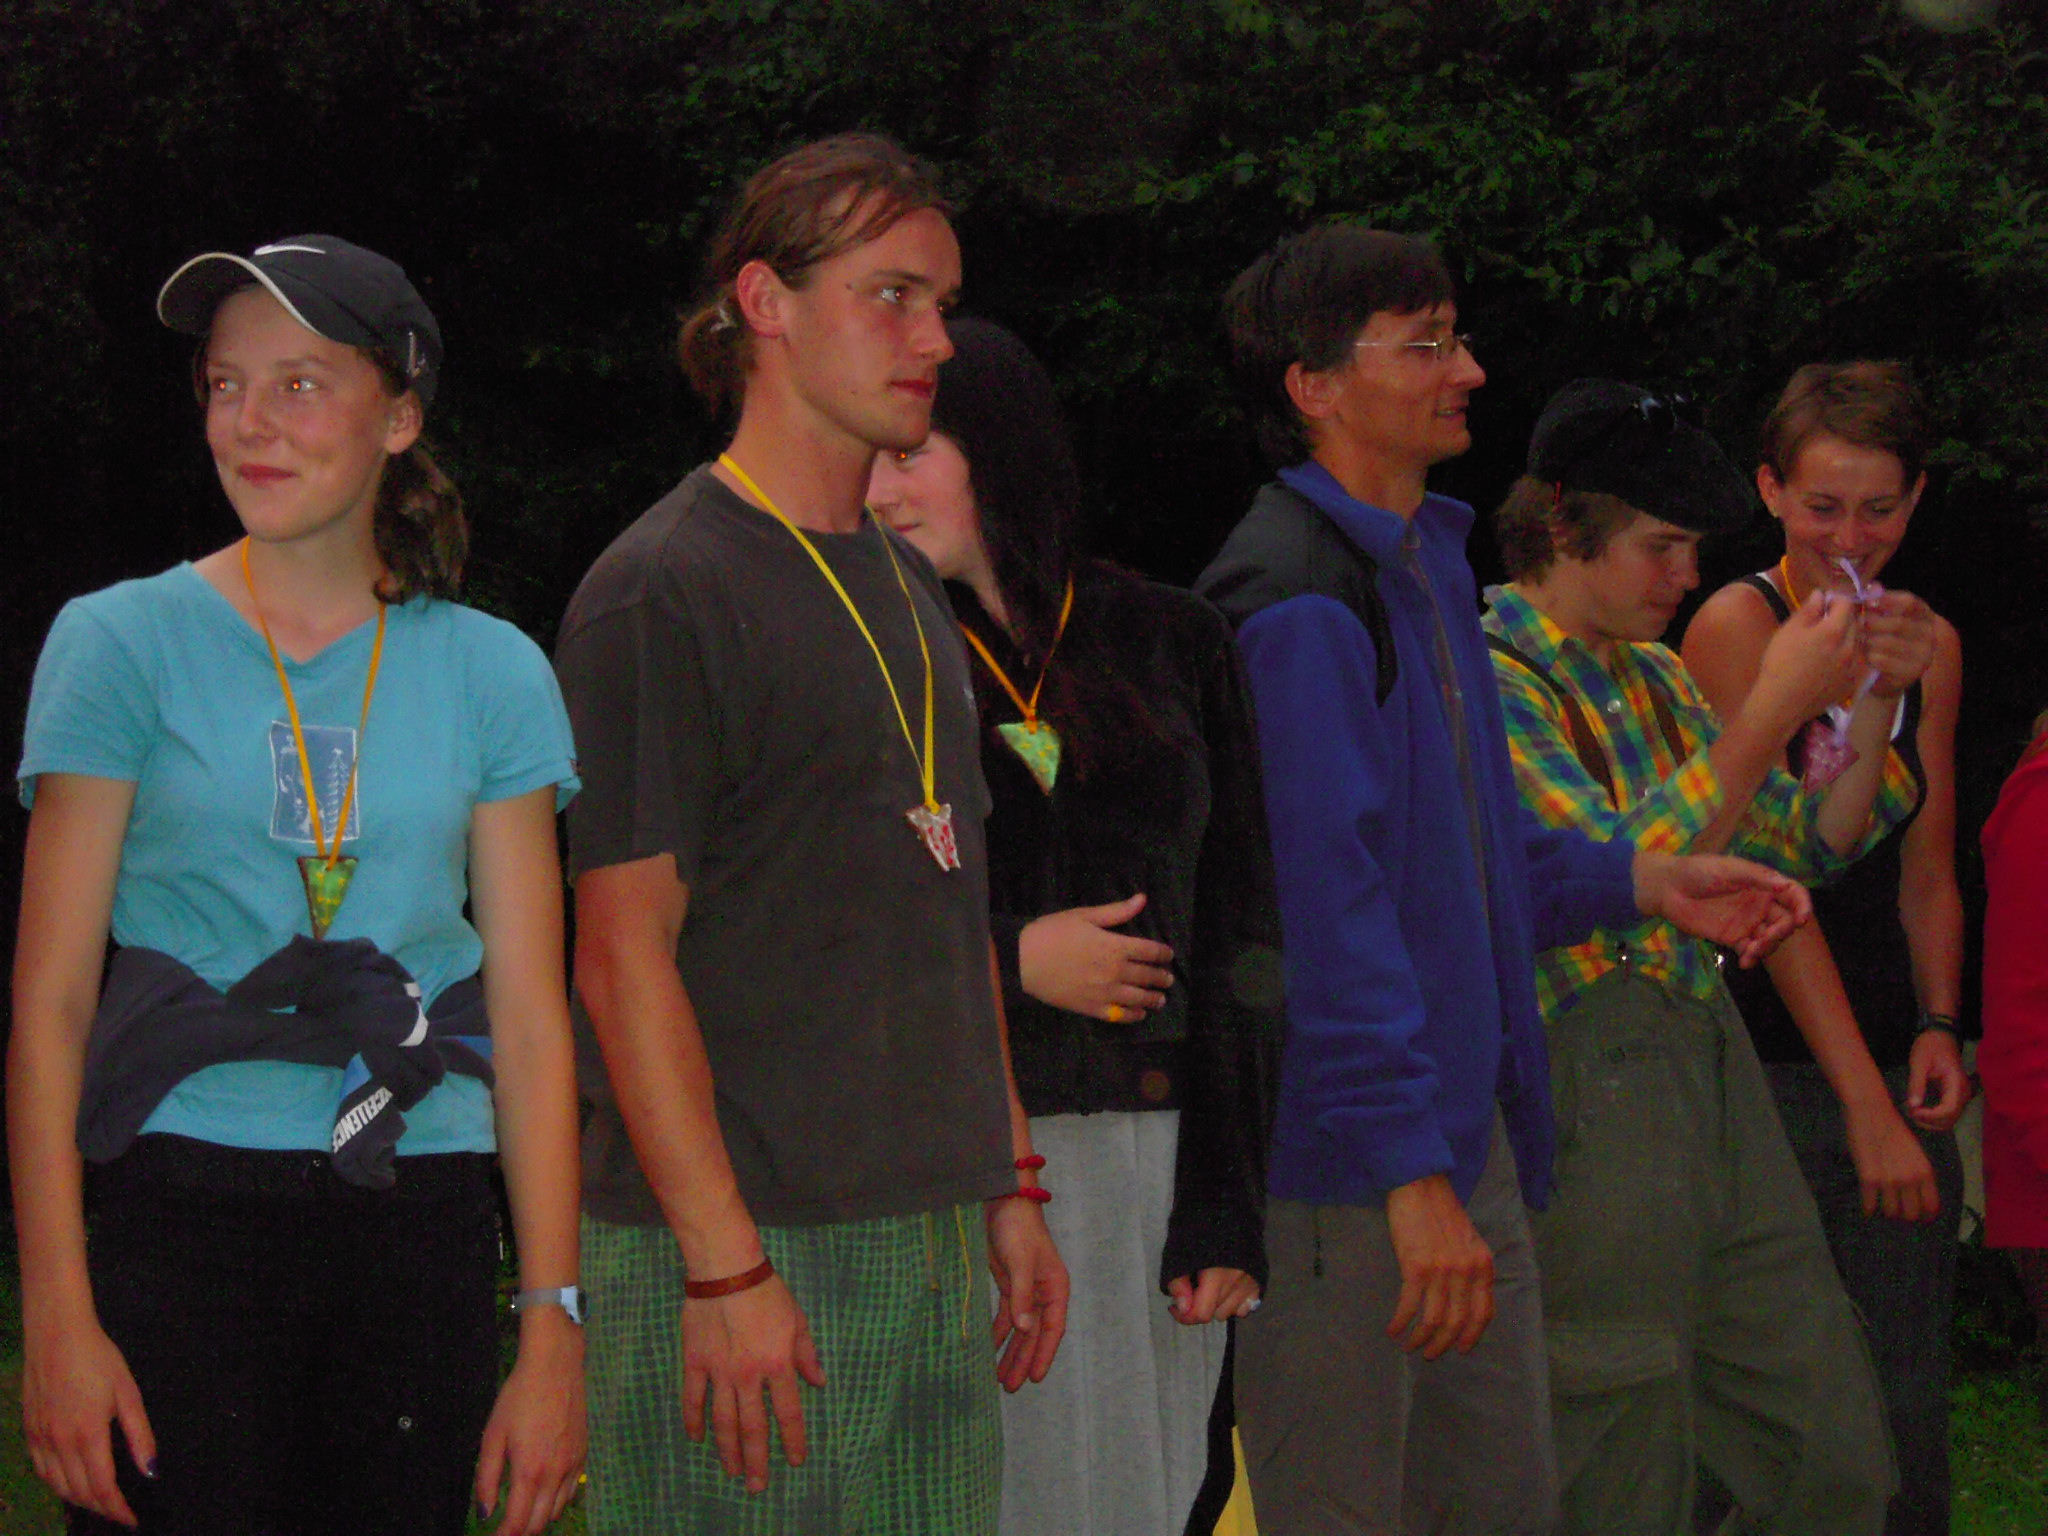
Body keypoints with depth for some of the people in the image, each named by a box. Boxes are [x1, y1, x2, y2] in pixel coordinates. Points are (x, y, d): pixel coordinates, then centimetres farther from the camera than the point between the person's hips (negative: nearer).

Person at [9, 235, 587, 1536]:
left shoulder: (490, 672, 8)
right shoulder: (123, 643, 2)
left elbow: (532, 1018, 6)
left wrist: (554, 1328, -1)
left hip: (423, 1228, 2)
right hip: (181, 1216, -2)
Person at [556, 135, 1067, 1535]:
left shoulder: (911, 591, 17)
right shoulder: (660, 592, -10)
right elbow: (624, 956, -14)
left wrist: (1011, 1186, 16)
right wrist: (724, 1266, -18)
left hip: (932, 1245, 8)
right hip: (749, 1252, -8)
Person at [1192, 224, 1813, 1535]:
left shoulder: (1431, 559, 16)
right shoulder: (1295, 600, -16)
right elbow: (1325, 903, -21)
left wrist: (1642, 881, 14)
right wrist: (1411, 1170, -23)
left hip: (1464, 1128, 10)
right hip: (1343, 1156, -10)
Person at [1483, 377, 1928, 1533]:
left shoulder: (1654, 679, 17)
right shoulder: (1492, 679, -8)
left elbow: (1806, 850, 21)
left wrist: (1874, 704, 6)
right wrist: (1773, 711, -18)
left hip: (1716, 1068, 8)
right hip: (1591, 1082, -8)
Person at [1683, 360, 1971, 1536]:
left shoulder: (1929, 644, 12)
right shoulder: (1740, 625, -7)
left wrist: (1937, 1027, -1)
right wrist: (1867, 1104, -16)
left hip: (1890, 1059, 6)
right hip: (1773, 1073, -6)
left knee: (1910, 1421, 6)